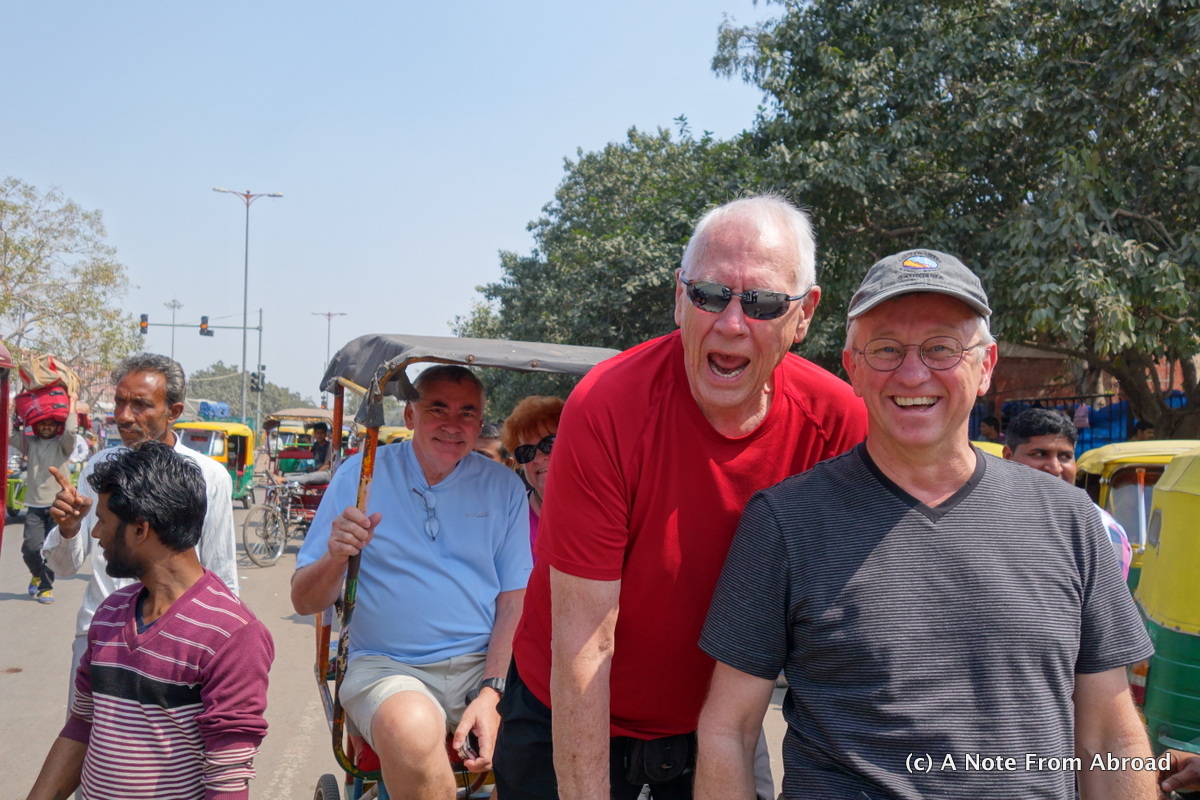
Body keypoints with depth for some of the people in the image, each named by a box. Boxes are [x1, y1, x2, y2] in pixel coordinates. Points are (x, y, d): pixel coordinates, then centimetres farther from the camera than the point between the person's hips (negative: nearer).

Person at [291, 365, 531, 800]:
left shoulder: (503, 486, 9)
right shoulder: (360, 475, 4)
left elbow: (514, 601, 5)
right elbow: (304, 602, 4)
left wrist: (491, 692, -11)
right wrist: (335, 557, -19)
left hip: (486, 665, 2)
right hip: (387, 666, -1)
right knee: (413, 729, -36)